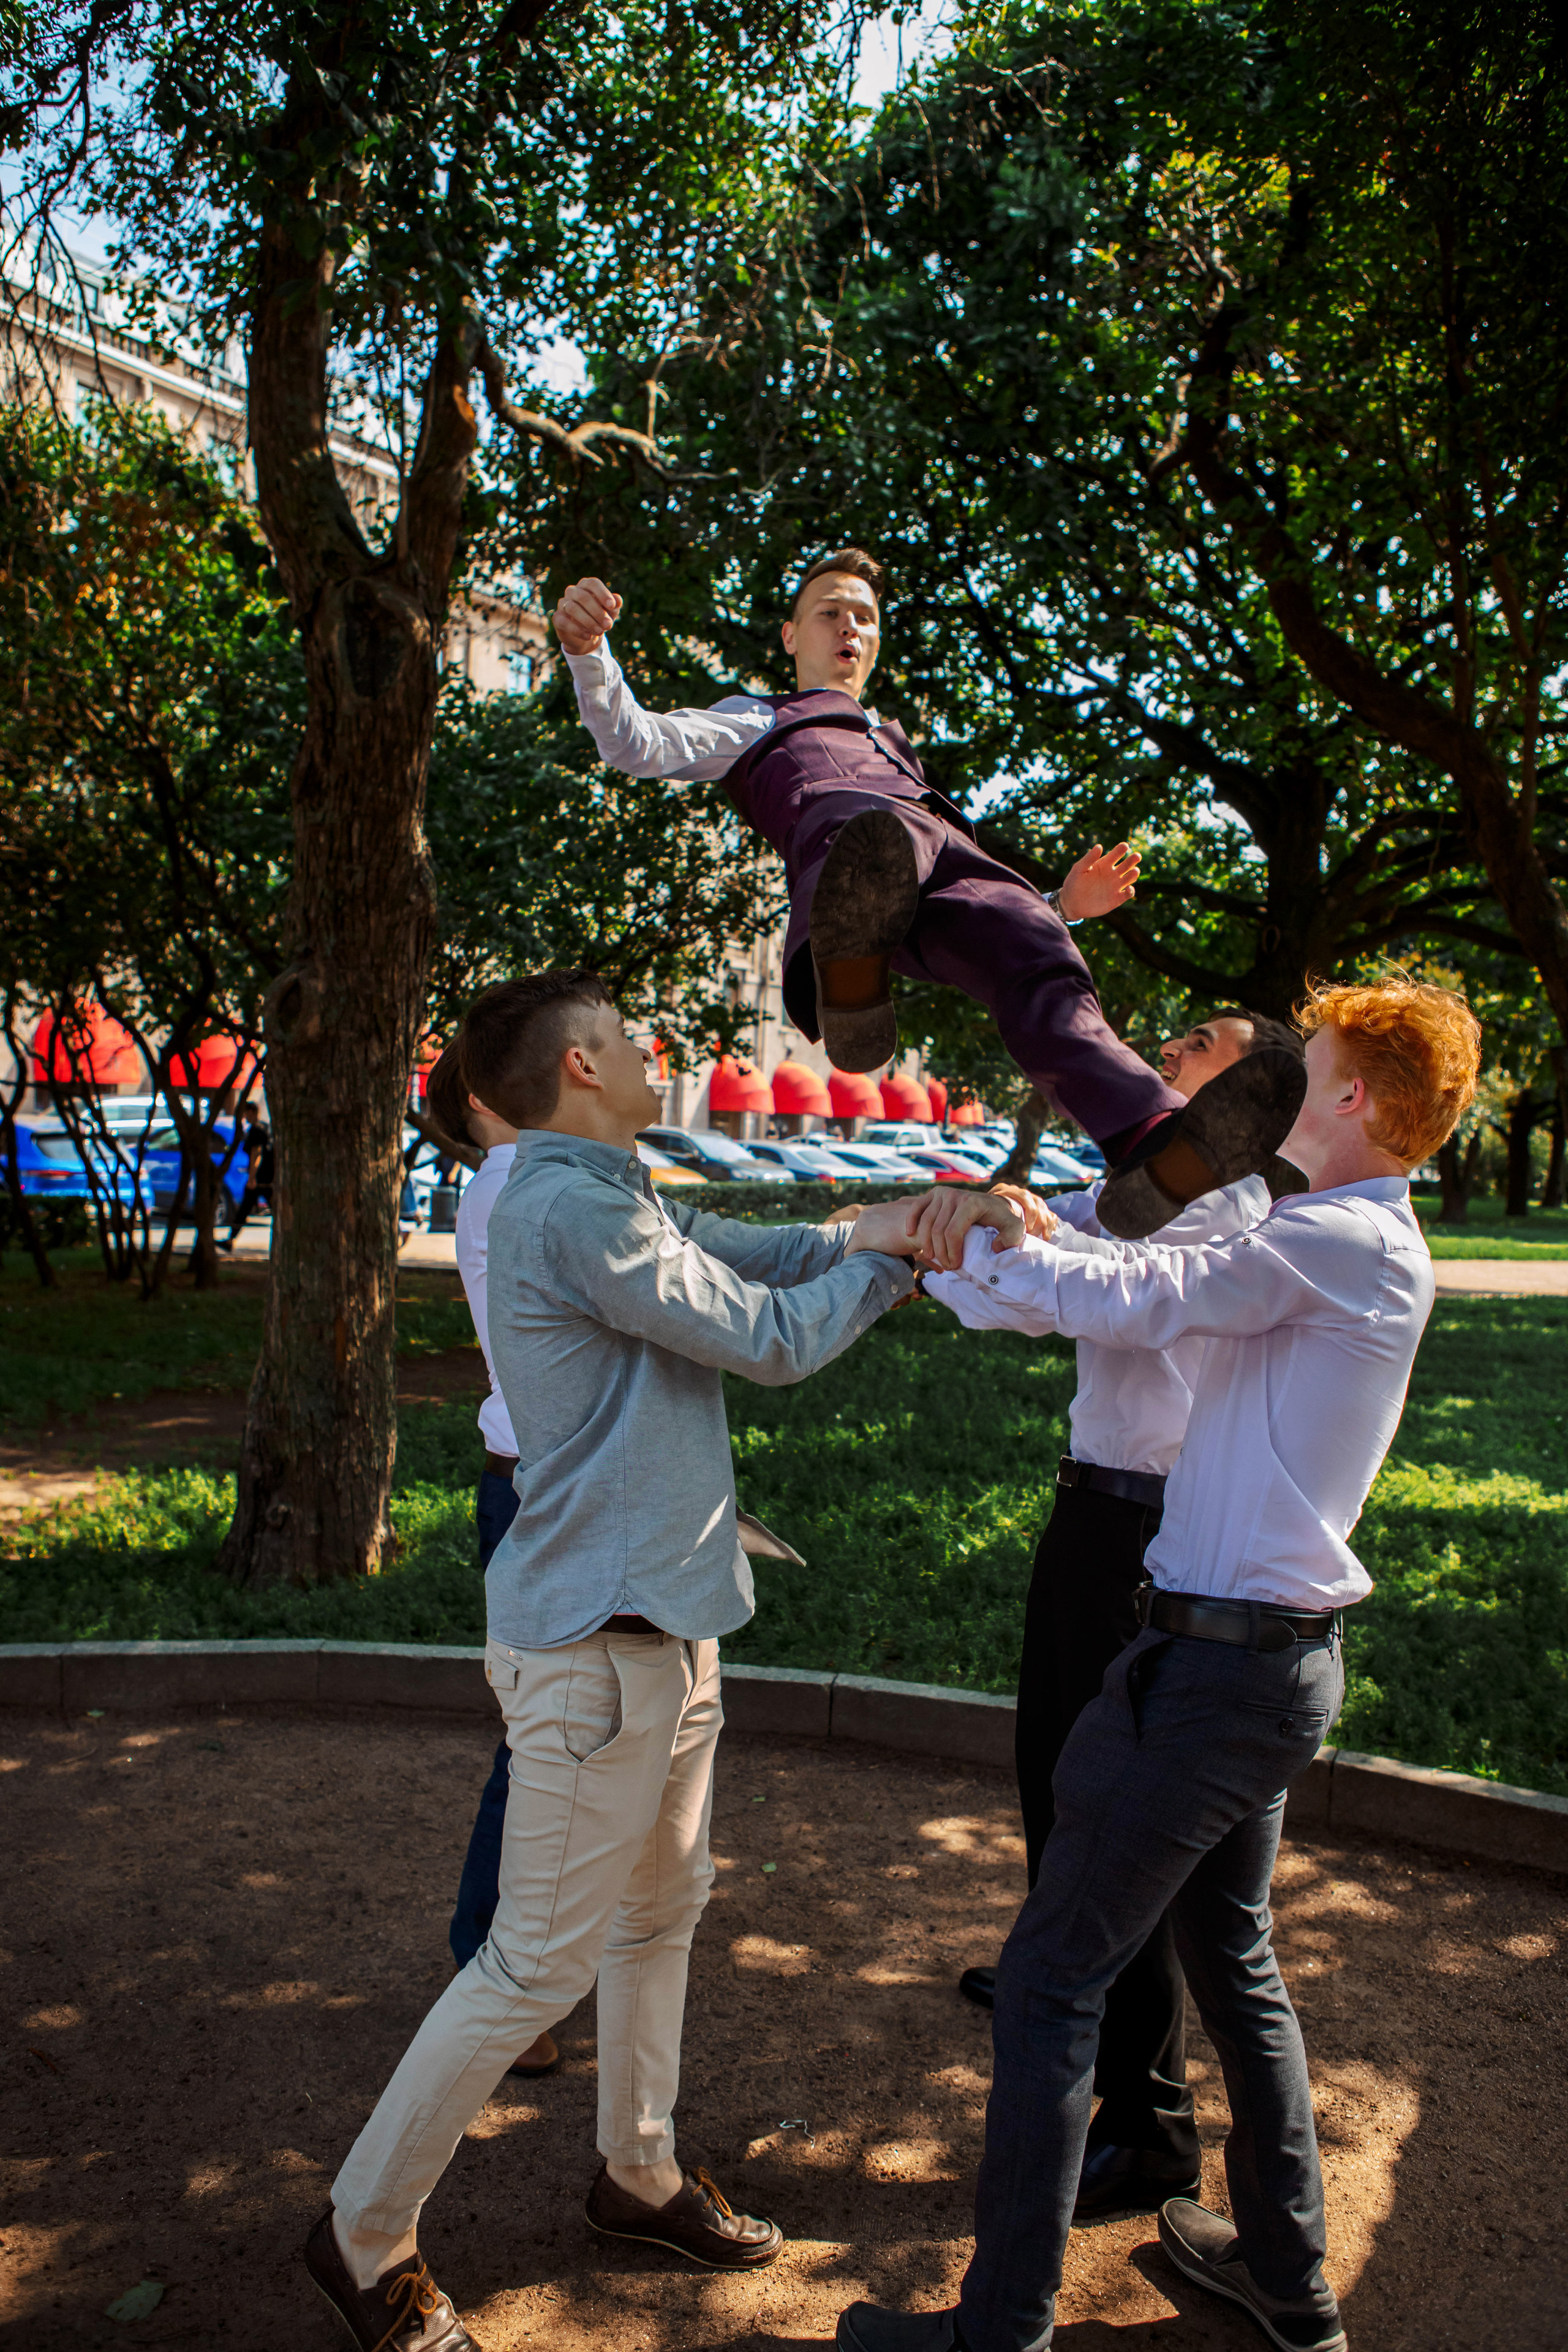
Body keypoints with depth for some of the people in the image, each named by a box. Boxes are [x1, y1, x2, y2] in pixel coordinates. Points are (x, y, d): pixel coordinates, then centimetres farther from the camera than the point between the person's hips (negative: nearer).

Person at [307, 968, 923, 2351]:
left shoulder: (615, 1198, 11)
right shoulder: (570, 1210, -21)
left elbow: (748, 1255, 11)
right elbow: (772, 1342, -17)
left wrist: (861, 1235, -4)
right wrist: (887, 1255, -2)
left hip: (662, 1625, 10)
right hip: (597, 1642, -10)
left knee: (663, 1911, 22)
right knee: (542, 1962, 1)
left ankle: (639, 2175, 40)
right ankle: (365, 2239, 20)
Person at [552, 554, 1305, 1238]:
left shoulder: (897, 744, 50)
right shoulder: (756, 722, 40)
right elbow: (636, 745, 19)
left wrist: (1066, 901, 26)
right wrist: (588, 652, 0)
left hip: (952, 851, 3)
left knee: (1038, 957, -30)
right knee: (886, 838, -42)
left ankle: (1158, 1151, -54)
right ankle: (851, 988, -73)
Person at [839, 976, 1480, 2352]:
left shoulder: (1343, 1241, -17)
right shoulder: (1367, 1248, 13)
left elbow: (1127, 1303, -23)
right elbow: (1161, 1297, 9)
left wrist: (981, 1248, -8)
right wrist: (1009, 1242, -2)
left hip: (1222, 1665, -10)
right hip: (1277, 1657, 10)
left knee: (1052, 1979, -1)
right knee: (1234, 1959, 23)